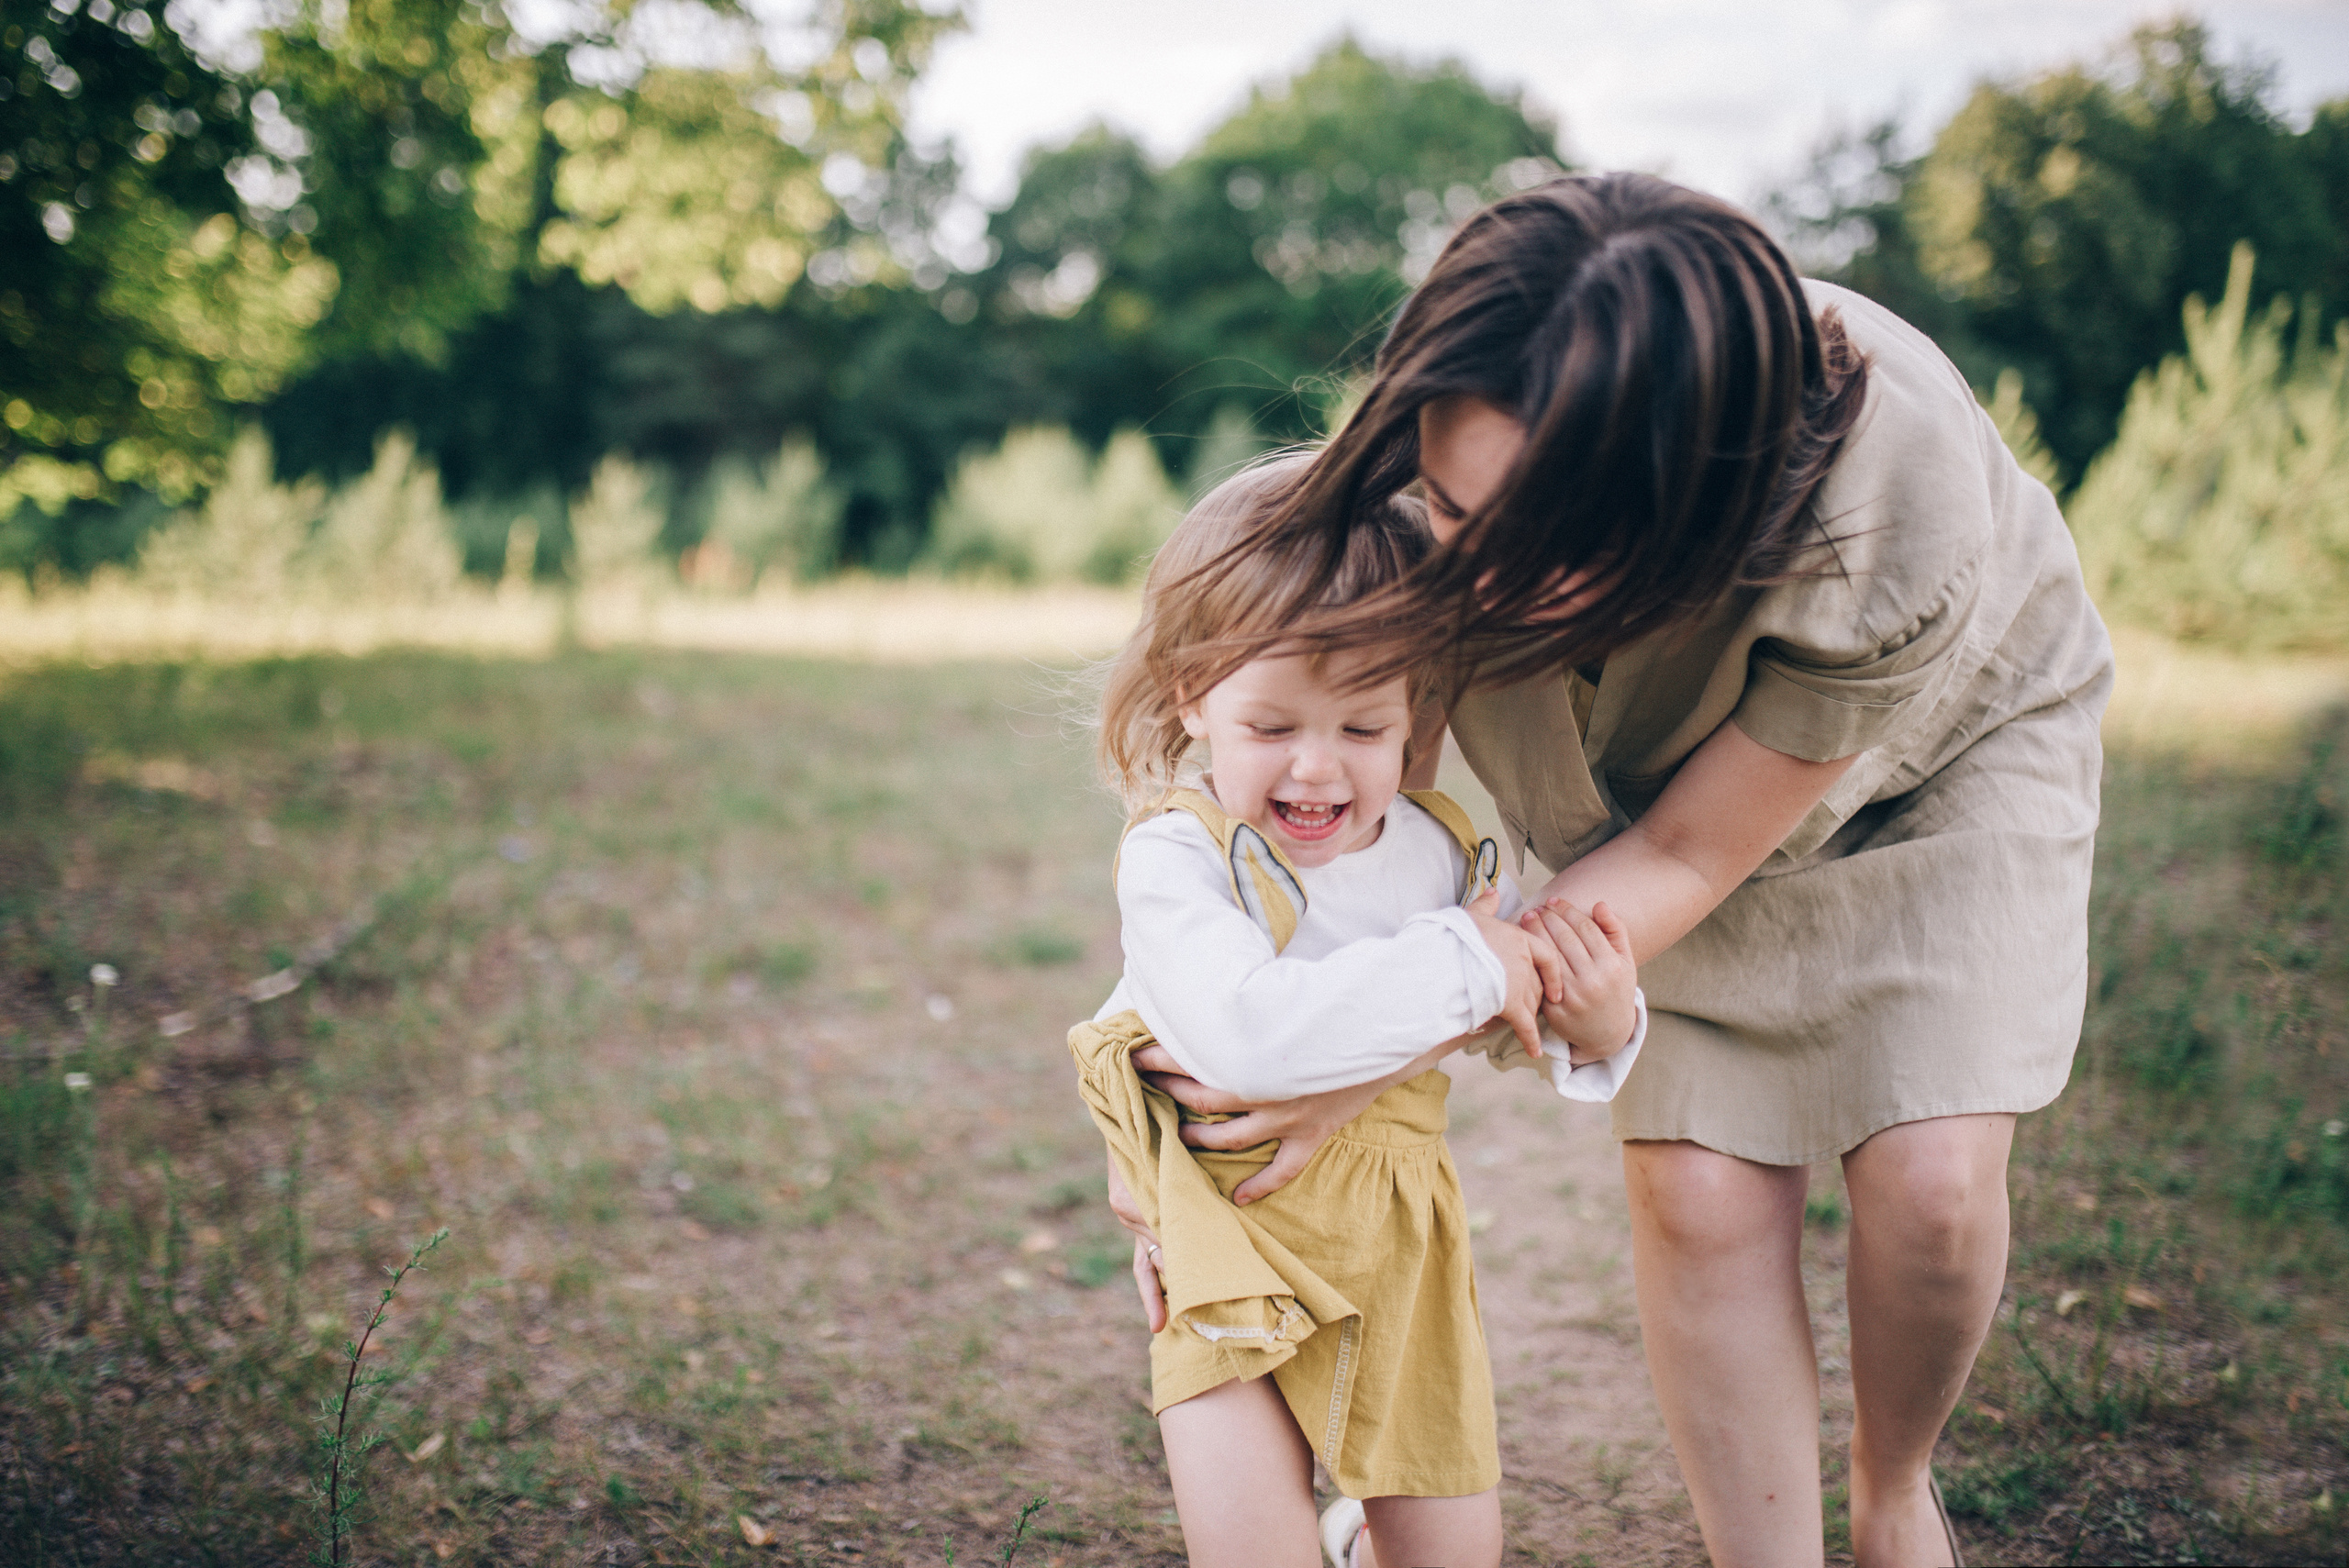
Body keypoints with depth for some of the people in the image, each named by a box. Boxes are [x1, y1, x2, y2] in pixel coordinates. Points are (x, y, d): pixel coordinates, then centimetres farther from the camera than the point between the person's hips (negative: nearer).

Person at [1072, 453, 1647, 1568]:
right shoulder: (1178, 857, -19)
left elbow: (1509, 1030, 6)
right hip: (1235, 1236, -4)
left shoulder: (1441, 850, -5)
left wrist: (1594, 1027, -17)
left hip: (1398, 1229, 4)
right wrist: (1456, 967, -32)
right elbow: (1244, 1033, -37)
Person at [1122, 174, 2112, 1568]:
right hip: (1676, 781, 3)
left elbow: (1685, 859, -29)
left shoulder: (1891, 523, -43)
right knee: (1696, 1189, -10)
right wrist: (1188, 1104, -20)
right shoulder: (1454, 461, -35)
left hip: (1954, 743, -2)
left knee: (1928, 1178, -13)